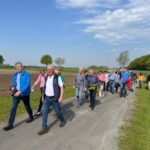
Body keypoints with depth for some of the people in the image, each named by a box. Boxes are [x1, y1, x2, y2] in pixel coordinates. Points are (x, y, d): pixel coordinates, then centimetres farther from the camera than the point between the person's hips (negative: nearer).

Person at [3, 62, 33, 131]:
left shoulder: (26, 74, -14)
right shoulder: (15, 74, 5)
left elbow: (27, 84, -22)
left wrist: (20, 92, -31)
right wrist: (14, 88, -2)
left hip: (24, 94, -4)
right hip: (16, 93, 5)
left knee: (27, 106, 15)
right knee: (13, 108, -2)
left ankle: (31, 117, 41)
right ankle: (10, 124, 4)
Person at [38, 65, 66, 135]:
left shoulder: (57, 77, -10)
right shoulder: (46, 78, 5)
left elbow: (62, 87, -11)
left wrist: (61, 97, -19)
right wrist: (43, 96, 15)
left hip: (55, 98, -4)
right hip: (47, 98, 4)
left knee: (57, 111, 11)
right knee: (44, 113, -2)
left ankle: (62, 120, 39)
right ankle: (44, 128, 6)